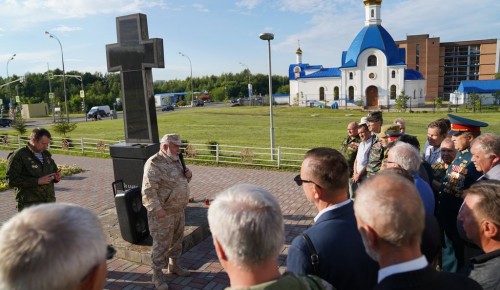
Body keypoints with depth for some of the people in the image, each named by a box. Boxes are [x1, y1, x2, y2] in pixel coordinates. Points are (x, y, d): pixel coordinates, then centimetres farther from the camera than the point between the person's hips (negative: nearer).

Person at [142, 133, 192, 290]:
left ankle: (173, 265, 38)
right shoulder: (154, 163, -19)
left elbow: (181, 181, 19)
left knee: (177, 240, 20)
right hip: (163, 212, -8)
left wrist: (187, 175, -2)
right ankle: (157, 274, 18)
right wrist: (158, 209, -27)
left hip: (178, 209, 8)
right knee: (161, 244, 2)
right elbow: (148, 190, -24)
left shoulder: (175, 160, 7)